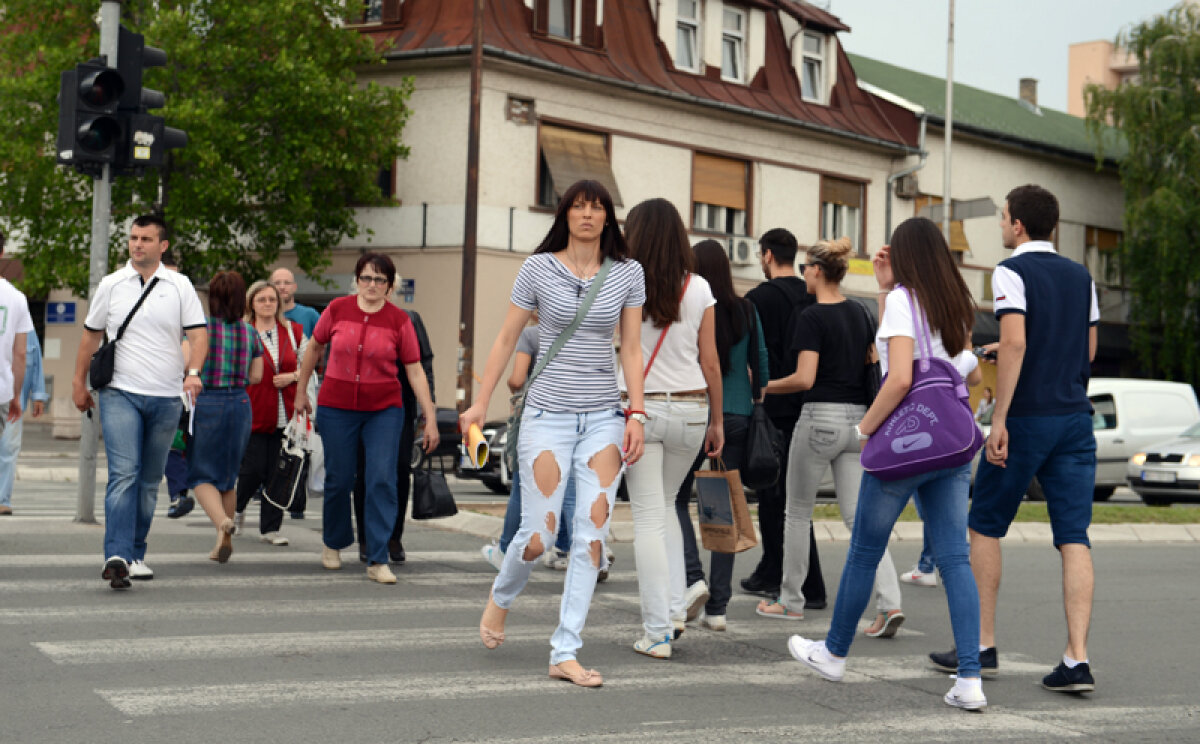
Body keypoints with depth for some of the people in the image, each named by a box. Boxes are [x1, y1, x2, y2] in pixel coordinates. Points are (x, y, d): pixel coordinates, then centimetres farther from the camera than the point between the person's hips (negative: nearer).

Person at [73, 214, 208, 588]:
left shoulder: (180, 286, 6)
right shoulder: (110, 285, 7)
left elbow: (198, 334, 2)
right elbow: (90, 336, 15)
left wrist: (193, 372, -16)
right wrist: (79, 383, 17)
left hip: (166, 398, 2)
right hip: (120, 393, -1)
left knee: (149, 481, 9)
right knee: (123, 473, -16)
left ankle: (136, 553, 21)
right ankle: (117, 556, -22)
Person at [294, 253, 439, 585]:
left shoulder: (399, 320, -4)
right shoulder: (337, 309, -2)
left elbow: (415, 371, -1)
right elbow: (314, 348, 14)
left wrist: (430, 418, -4)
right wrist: (301, 391, 19)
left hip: (384, 410, -1)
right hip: (336, 407, 1)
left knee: (382, 480, -10)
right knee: (339, 479, 7)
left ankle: (377, 561, -5)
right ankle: (333, 544, 34)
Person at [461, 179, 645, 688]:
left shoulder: (628, 273, 6)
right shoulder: (538, 268, 0)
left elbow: (631, 349, 7)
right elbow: (506, 339, 5)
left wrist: (636, 413, -2)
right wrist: (480, 403, 2)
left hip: (604, 418, 2)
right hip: (549, 413, -2)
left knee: (592, 535, -4)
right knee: (539, 535, -5)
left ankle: (565, 654, 2)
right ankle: (500, 598, 29)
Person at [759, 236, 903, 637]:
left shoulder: (813, 317, -12)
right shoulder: (860, 312, 10)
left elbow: (805, 378, -19)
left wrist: (765, 387, -6)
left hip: (820, 418, -6)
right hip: (858, 419, 6)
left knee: (798, 512, 11)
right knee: (859, 515, 3)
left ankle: (791, 600, 20)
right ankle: (889, 602, -12)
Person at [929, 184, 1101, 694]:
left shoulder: (1012, 272, -7)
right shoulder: (1081, 276, 12)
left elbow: (1015, 343, -19)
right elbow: (1089, 351, 18)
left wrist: (999, 419, -19)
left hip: (1026, 419, -5)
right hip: (1075, 418, 5)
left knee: (985, 527, 10)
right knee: (1074, 538, 1)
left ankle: (982, 645, 14)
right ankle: (1077, 659, -6)